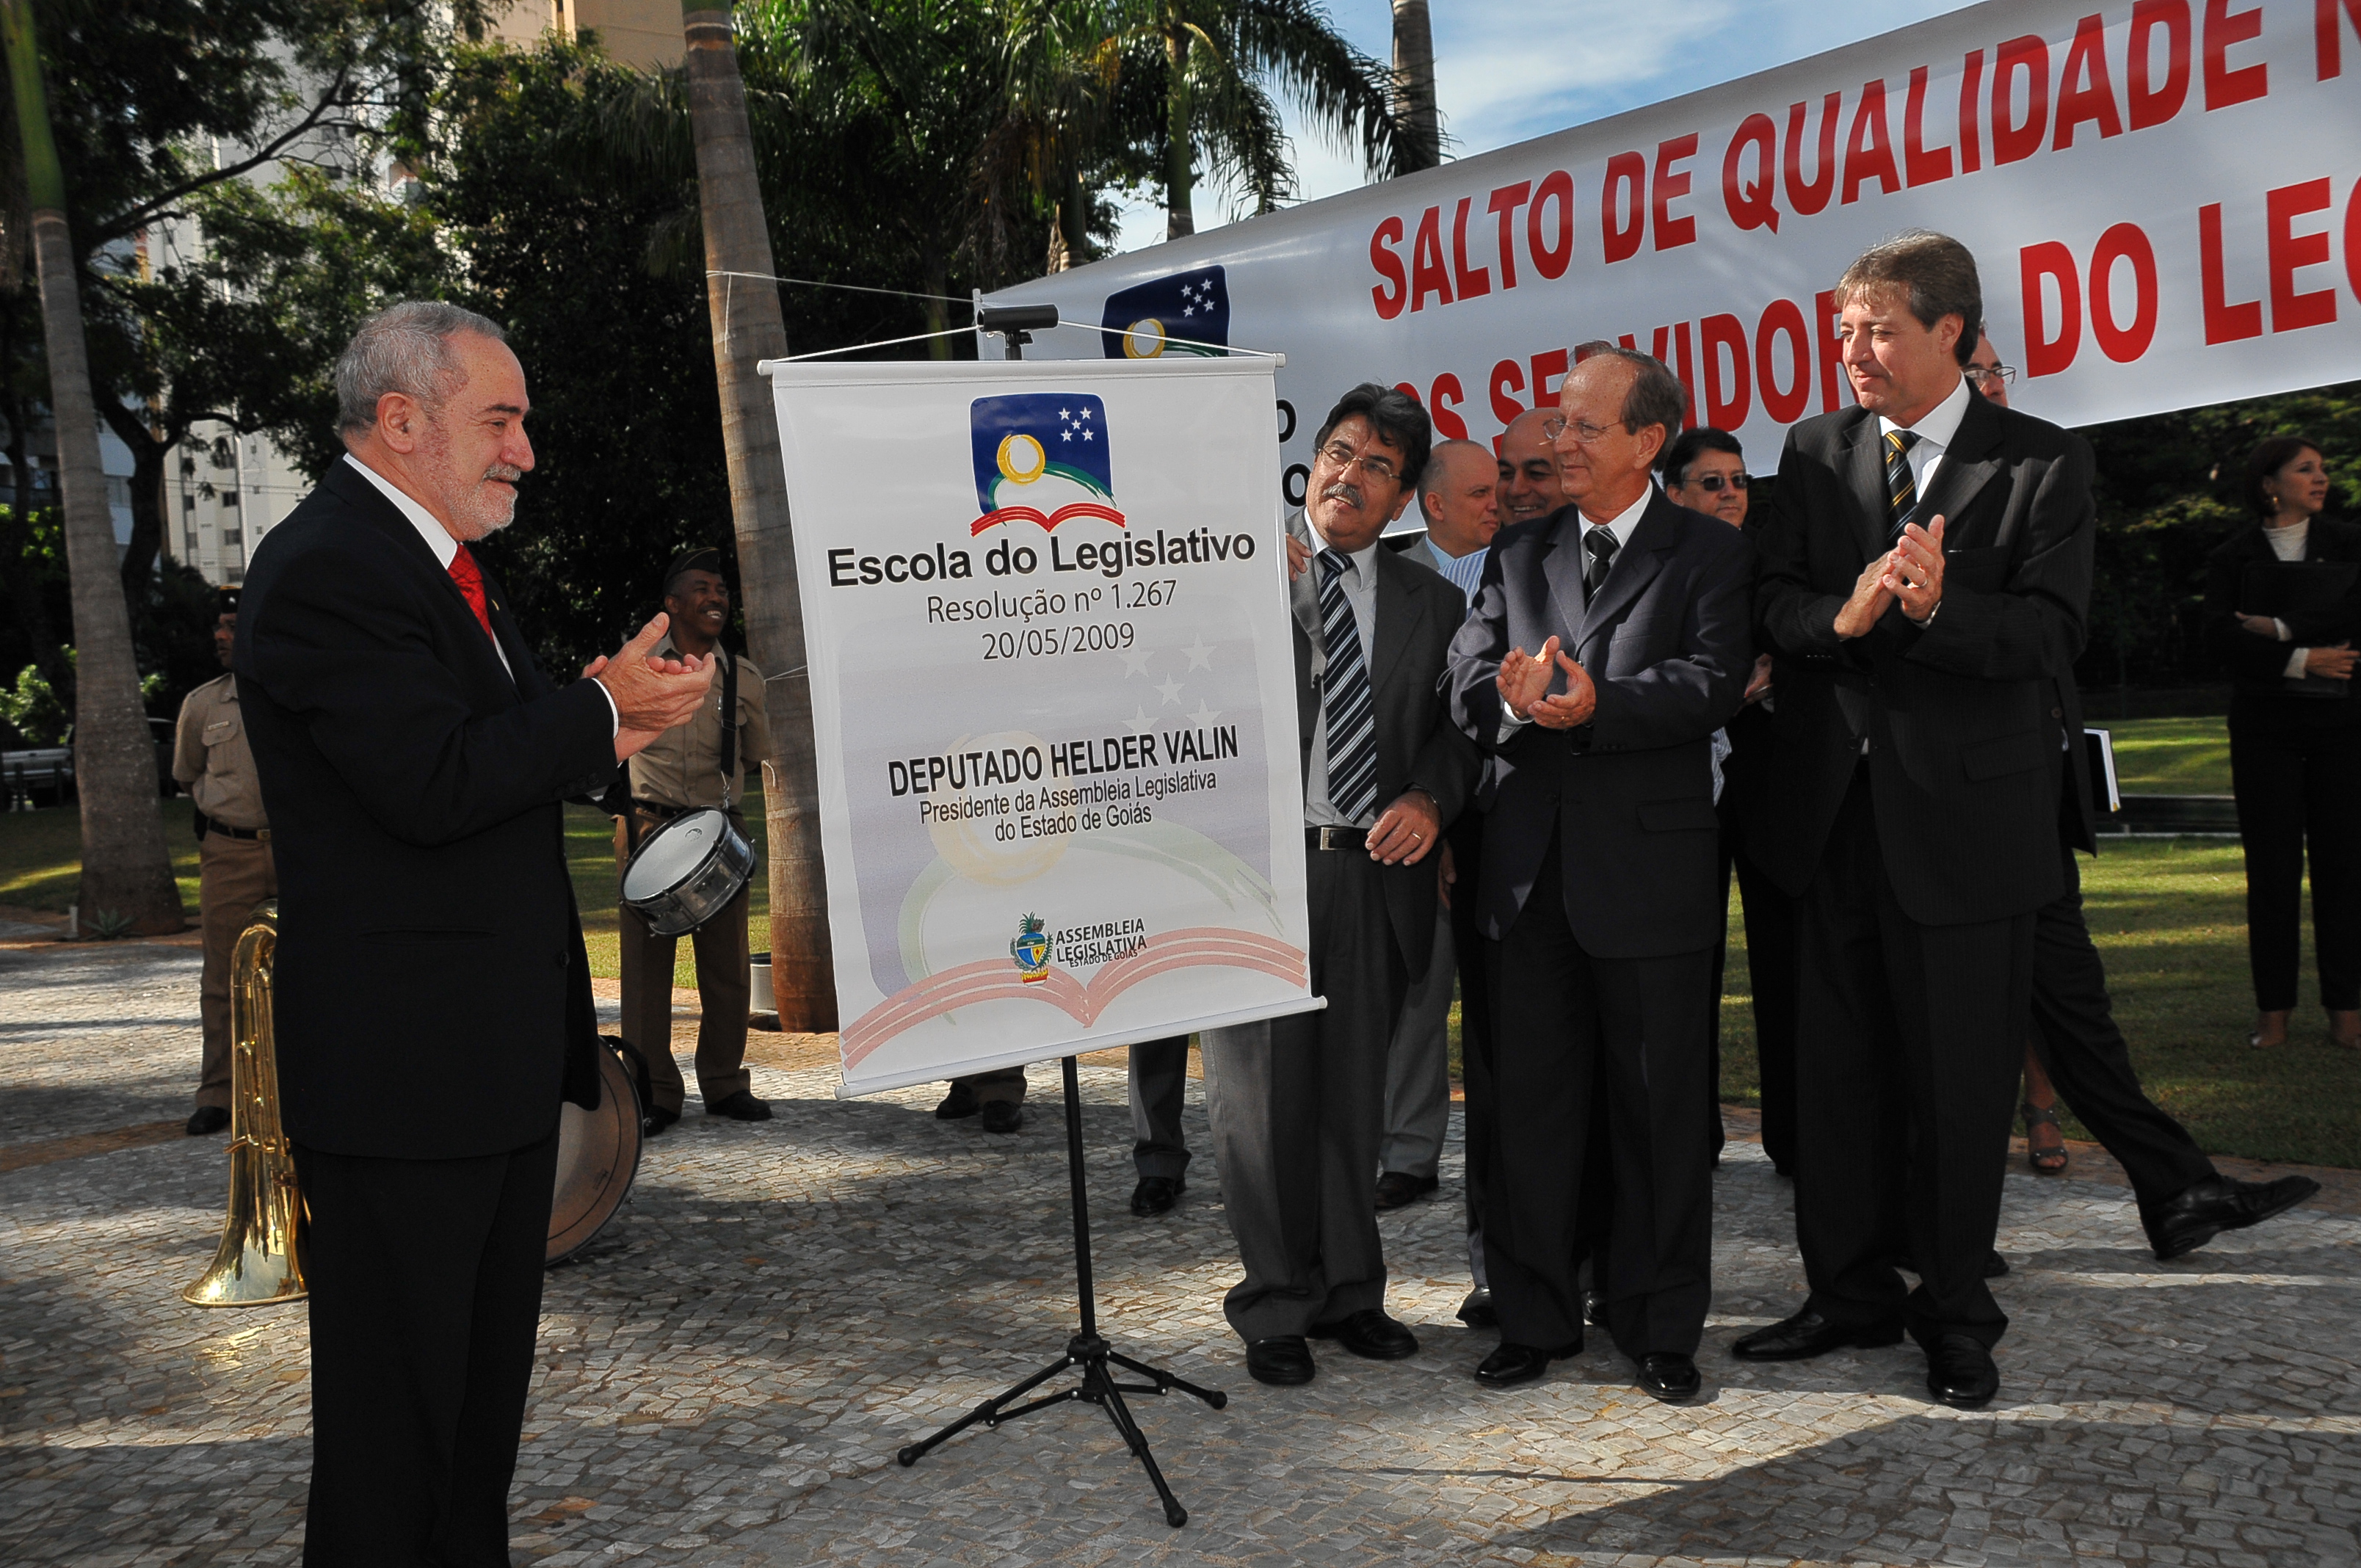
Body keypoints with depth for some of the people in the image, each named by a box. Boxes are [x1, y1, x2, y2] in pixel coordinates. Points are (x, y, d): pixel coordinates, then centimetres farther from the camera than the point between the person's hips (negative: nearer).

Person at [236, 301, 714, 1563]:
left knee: (488, 1375, 20)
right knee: (396, 1400, 3)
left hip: (501, 1046, 10)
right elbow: (435, 786, -26)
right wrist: (602, 709, -14)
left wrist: (607, 731, 0)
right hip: (401, 1064, -10)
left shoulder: (441, 561, 16)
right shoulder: (327, 568, -16)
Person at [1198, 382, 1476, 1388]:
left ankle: (1348, 1291, 26)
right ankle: (1276, 1306, 17)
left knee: (1355, 1095, 11)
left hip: (1372, 873, 3)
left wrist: (1429, 797, -7)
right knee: (1262, 1096, 3)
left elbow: (1455, 731, 13)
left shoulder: (1431, 603, 13)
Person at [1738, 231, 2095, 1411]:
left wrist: (1938, 610, -29)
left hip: (1965, 813, -3)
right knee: (1832, 1073, 12)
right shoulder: (1815, 452, 8)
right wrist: (1843, 616, -20)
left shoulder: (2044, 463, -3)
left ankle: (1955, 1315, 25)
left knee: (1960, 1082, 7)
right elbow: (1773, 605, 1)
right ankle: (1851, 1292, 29)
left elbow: (2051, 629, -11)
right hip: (1834, 810, 4)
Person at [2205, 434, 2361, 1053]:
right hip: (2264, 726, -1)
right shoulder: (2233, 557, 7)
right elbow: (2220, 637, -6)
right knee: (2272, 866, -1)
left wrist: (2279, 627, -12)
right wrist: (2304, 659, -13)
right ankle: (2273, 1007, 5)